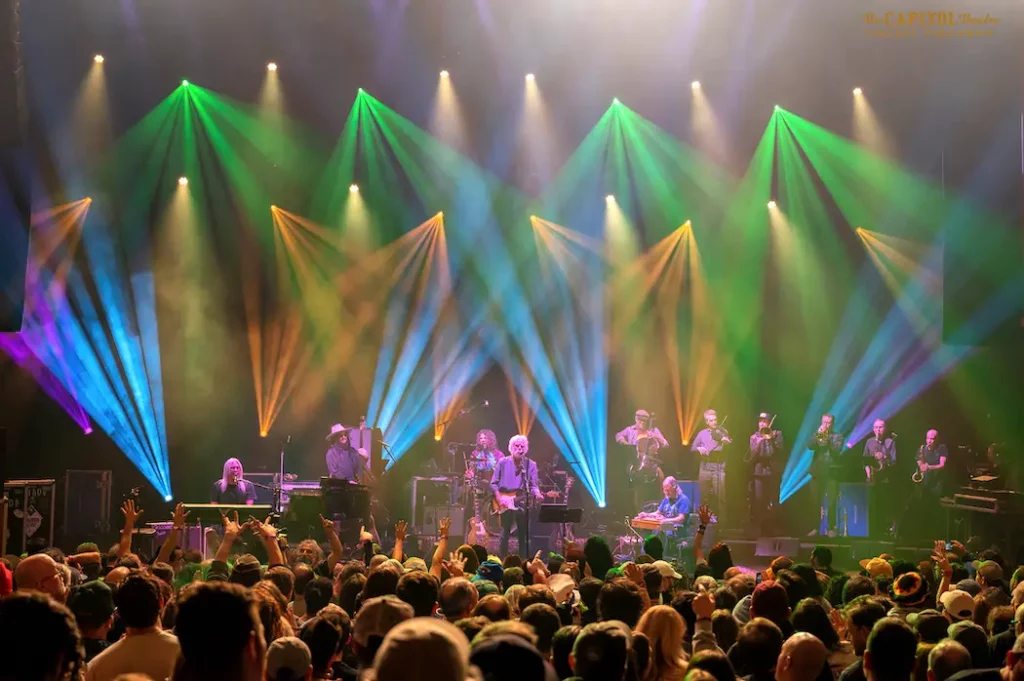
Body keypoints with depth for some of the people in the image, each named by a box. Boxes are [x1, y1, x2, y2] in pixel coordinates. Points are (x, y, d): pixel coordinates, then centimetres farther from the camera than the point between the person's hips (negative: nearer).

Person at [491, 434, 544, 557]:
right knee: (505, 534, 1)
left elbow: (533, 485, 0)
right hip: (505, 503, -1)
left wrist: (537, 494, -21)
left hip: (523, 504, 1)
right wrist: (499, 498, -10)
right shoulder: (503, 463, 1)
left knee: (524, 534, 4)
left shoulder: (531, 464, 4)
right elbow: (493, 483, 2)